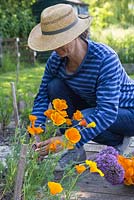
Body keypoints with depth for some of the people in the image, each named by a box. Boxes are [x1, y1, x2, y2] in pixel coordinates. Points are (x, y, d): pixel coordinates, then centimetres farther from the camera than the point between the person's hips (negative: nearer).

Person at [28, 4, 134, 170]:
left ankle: (120, 142, -1)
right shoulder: (56, 59, -14)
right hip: (93, 107, 6)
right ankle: (76, 151, -7)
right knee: (55, 86, -16)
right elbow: (42, 97, -5)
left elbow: (108, 112, -39)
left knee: (83, 119, -34)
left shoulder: (105, 58, -33)